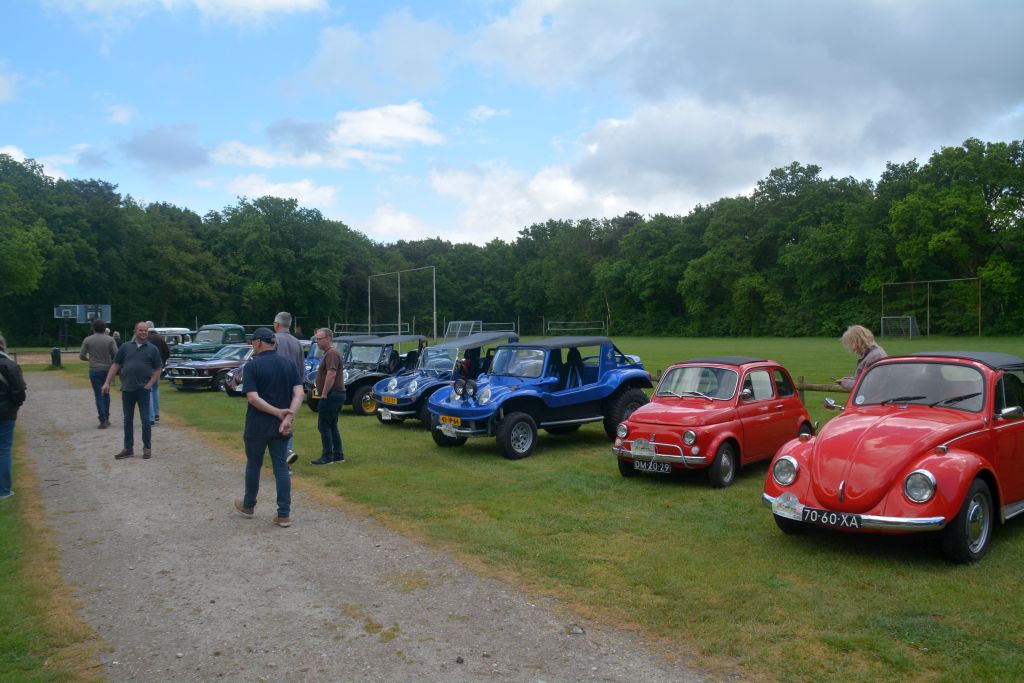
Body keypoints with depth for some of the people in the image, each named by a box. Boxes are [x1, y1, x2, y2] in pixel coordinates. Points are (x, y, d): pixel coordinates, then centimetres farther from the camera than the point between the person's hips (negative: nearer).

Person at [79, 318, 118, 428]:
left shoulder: (87, 340, -3)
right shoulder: (110, 339, -4)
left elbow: (81, 356, -1)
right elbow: (116, 354, -8)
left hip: (94, 370, -1)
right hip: (107, 369, 1)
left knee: (99, 395, 1)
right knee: (106, 394, 16)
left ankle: (103, 420, -5)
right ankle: (106, 418, 17)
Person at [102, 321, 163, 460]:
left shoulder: (152, 349, 2)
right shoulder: (125, 346, 6)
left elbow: (157, 369, 3)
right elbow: (115, 365, 7)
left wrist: (150, 384, -8)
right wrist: (107, 382, 0)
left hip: (143, 389, -2)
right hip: (127, 389, 2)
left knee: (145, 419, 0)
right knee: (128, 420, 10)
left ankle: (147, 448, 11)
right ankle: (128, 448, 19)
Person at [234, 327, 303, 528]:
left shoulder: (252, 365, -10)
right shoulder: (288, 364, 3)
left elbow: (252, 398, -19)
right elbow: (299, 393, -7)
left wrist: (278, 412, -17)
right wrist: (289, 415, -17)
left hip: (257, 426, -3)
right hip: (281, 427, 3)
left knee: (253, 466, 15)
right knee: (281, 468, 5)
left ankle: (248, 506, 33)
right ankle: (284, 514, 2)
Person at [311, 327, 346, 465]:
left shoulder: (331, 353, -16)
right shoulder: (331, 353, 19)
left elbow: (331, 375, -25)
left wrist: (324, 394, -21)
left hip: (331, 395, -11)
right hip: (337, 394, 11)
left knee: (324, 426, -6)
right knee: (332, 426, 15)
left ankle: (327, 456, -3)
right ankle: (338, 455, 18)